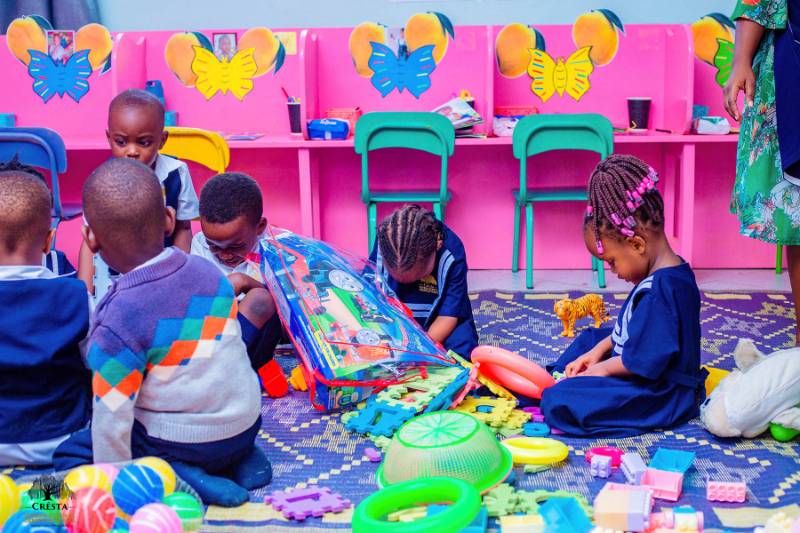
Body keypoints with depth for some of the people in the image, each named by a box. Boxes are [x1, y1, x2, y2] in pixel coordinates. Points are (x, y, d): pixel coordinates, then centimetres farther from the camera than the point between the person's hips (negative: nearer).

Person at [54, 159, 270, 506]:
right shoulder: (209, 272, -6)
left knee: (68, 453, 8)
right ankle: (240, 460, 12)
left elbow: (112, 413, -20)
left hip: (181, 442, -6)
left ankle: (180, 479, -8)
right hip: (247, 425, 6)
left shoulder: (119, 319, -24)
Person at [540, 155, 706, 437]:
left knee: (560, 403, -25)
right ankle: (556, 382, 19)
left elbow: (644, 361, -27)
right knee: (589, 339, 31)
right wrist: (598, 352, 11)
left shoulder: (660, 290, -29)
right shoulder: (670, 274, 6)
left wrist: (602, 368, -11)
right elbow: (630, 329, 19)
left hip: (662, 394, -12)